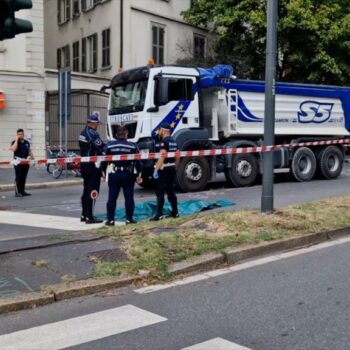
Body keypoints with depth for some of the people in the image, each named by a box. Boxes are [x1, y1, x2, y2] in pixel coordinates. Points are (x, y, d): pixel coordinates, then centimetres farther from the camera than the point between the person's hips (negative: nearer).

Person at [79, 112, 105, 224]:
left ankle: (84, 215, 25)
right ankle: (89, 217, -4)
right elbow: (101, 147, -18)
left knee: (86, 190, 17)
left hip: (84, 164, 10)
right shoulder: (93, 134, -17)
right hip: (93, 165, -9)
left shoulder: (83, 133, 12)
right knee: (93, 191, -5)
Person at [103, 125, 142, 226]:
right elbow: (137, 162, -2)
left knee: (112, 198, 6)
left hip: (114, 174, 1)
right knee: (129, 197, 6)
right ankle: (129, 219, 7)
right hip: (128, 175, -1)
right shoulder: (132, 146, -2)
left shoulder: (109, 145, 0)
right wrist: (138, 175, 5)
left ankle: (110, 219, 8)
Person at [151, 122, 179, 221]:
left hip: (164, 169, -9)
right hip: (172, 168, 9)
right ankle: (175, 212, 18)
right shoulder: (173, 141, 14)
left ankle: (159, 214, -8)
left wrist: (156, 169, -24)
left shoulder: (164, 141, -14)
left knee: (160, 192, -6)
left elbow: (162, 156, -23)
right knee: (171, 191, 14)